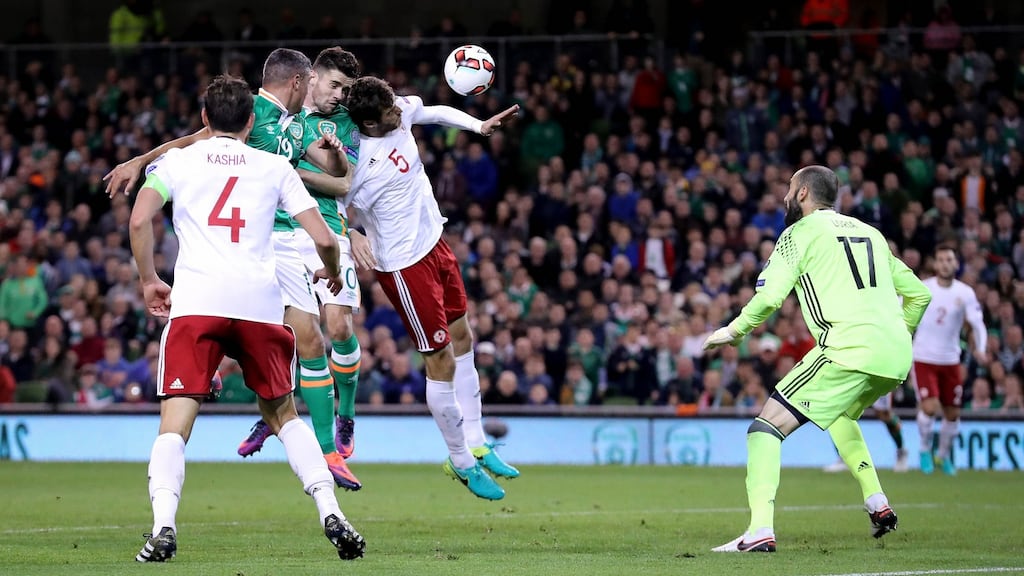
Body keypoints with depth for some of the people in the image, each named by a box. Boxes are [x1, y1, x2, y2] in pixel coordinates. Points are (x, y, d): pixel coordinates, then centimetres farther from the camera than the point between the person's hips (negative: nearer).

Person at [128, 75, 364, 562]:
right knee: (284, 414, 19)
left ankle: (163, 527, -26)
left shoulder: (176, 161, 15)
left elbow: (140, 219, -1)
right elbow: (323, 238, 11)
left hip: (195, 302, -2)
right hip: (260, 302, 2)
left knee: (175, 425, -5)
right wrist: (331, 271, 32)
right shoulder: (274, 167, 18)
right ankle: (330, 513, 6)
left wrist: (148, 280, 12)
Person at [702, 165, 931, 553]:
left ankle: (760, 531, -20)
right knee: (840, 414, 38)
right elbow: (918, 293, 26)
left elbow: (769, 297, -5)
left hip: (849, 347, -7)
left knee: (768, 426, -5)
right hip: (896, 356, 7)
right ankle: (877, 504, 28)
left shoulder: (801, 232, 6)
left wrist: (734, 331, 11)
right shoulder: (869, 232, 25)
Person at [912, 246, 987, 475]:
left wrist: (980, 350, -25)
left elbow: (977, 324, -10)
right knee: (929, 407, -18)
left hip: (950, 360, 3)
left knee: (952, 413, 7)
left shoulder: (965, 293, -4)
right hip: (923, 359, -3)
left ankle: (944, 455, 32)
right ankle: (925, 449, 8)